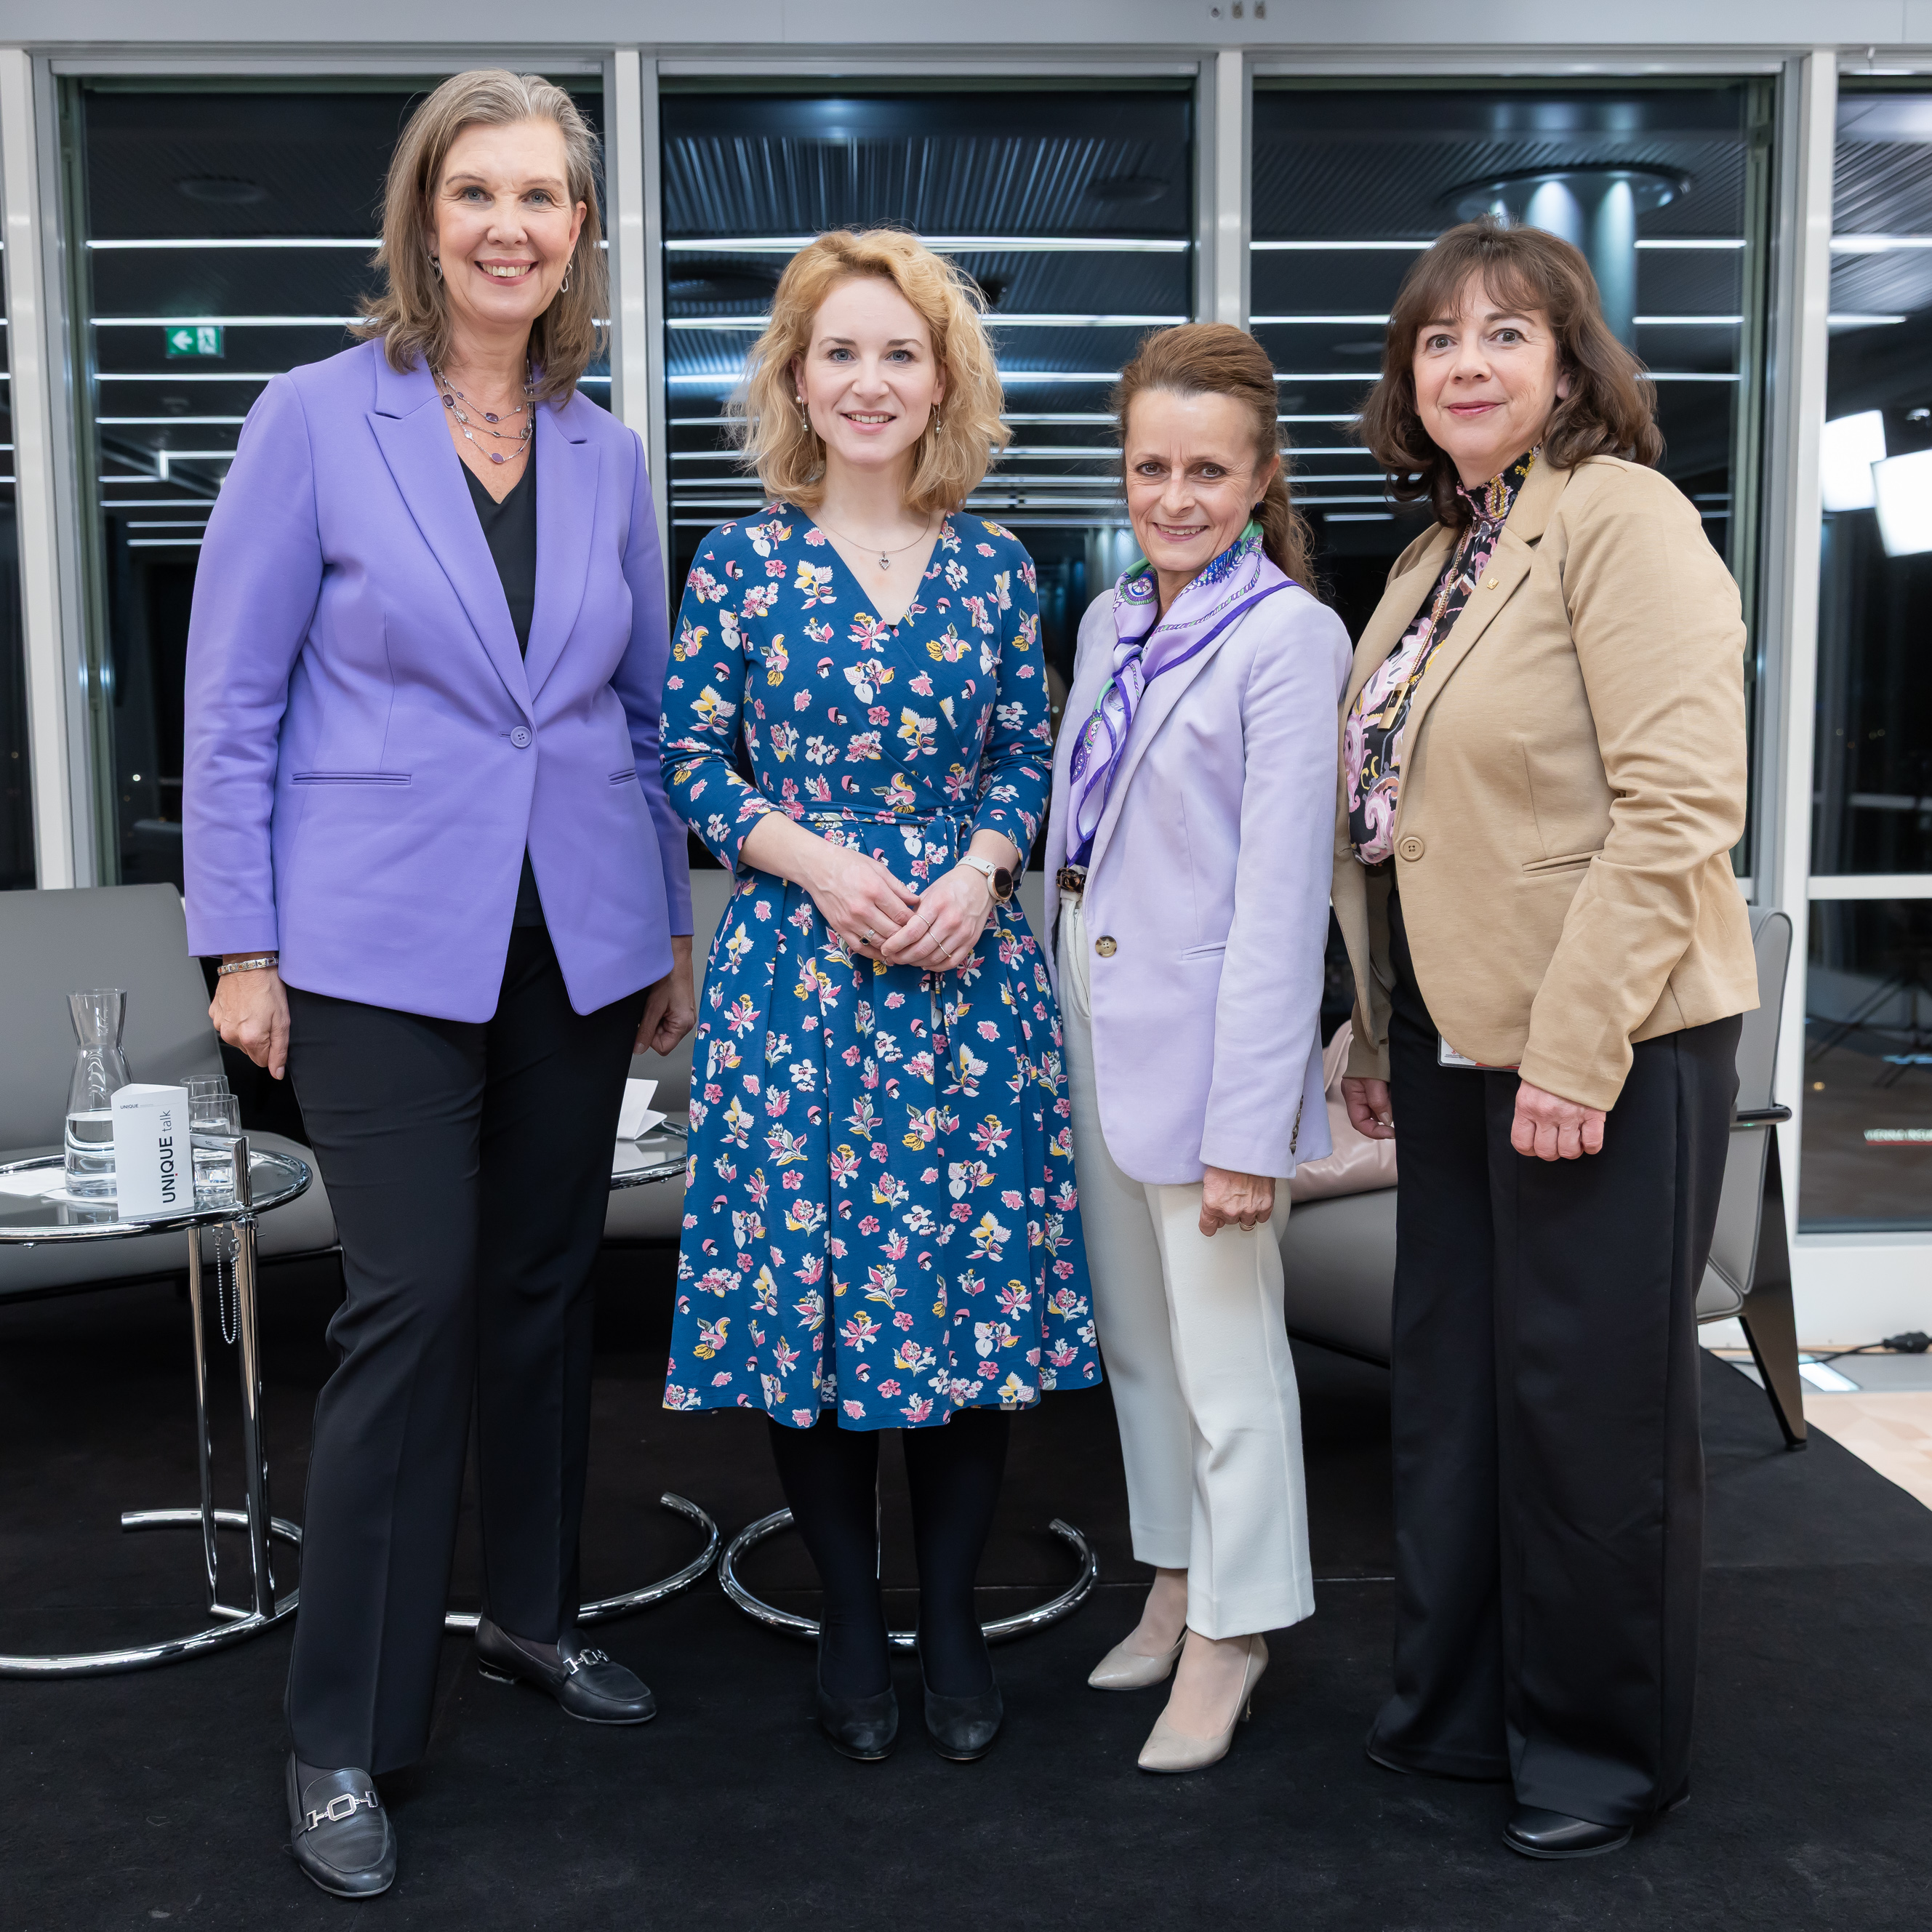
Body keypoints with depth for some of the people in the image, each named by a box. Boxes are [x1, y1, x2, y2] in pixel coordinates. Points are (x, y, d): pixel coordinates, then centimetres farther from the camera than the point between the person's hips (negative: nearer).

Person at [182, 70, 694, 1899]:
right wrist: (241, 943, -6)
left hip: (576, 943, 4)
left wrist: (675, 926, 12)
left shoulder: (605, 455, 8)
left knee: (545, 1283, 13)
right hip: (382, 946, -4)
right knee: (411, 1303, -5)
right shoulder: (317, 417, -3)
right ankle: (341, 1733, 11)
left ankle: (532, 1611, 33)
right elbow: (232, 695, -3)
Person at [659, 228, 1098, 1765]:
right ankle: (851, 1620, 23)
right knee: (808, 1280, 3)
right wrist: (818, 862, -12)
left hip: (969, 967, 2)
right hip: (799, 969, -1)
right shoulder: (744, 564, 2)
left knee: (978, 1275, 4)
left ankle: (952, 1613, 23)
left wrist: (980, 867, -9)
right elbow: (689, 761, 2)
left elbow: (1031, 759, 10)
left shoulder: (998, 568, 7)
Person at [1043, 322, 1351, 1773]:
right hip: (1091, 1024, 8)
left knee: (1227, 1351, 6)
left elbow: (1281, 898, -17)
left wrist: (1248, 1124, -19)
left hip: (1205, 1034, -7)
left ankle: (1234, 1627, 25)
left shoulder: (1287, 636, -13)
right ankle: (1177, 1584, 37)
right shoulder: (1112, 620, 10)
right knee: (1136, 1338, 18)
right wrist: (1057, 1022, 10)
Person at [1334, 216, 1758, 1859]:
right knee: (1450, 1380, 16)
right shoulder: (1436, 556, 15)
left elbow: (1678, 808, -19)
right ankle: (1458, 1709, 35)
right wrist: (1379, 1033, 16)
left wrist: (1573, 1050, -21)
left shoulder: (1622, 516, -10)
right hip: (1462, 1041, 8)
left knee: (1589, 1401, 5)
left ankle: (1606, 1751, 26)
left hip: (1603, 1046, -8)